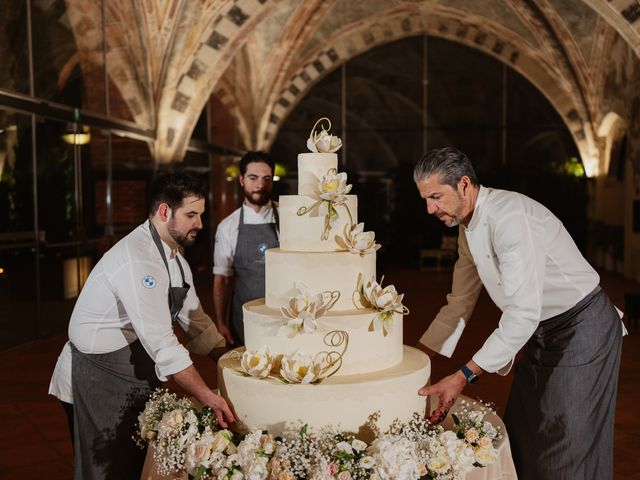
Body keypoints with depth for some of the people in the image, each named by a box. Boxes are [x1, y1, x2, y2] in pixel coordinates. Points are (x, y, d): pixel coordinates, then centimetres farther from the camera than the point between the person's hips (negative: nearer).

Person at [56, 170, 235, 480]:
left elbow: (193, 318, 8)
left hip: (138, 370, 9)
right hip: (103, 377, -9)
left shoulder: (173, 254, 4)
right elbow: (161, 343, -31)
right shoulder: (138, 259, -27)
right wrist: (207, 396, -28)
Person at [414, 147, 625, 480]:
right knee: (520, 436, 15)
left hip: (581, 327, -9)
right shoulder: (468, 227, 3)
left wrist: (464, 376, -34)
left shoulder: (508, 215, -27)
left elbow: (524, 312, -33)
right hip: (542, 331, 9)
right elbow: (460, 303, 9)